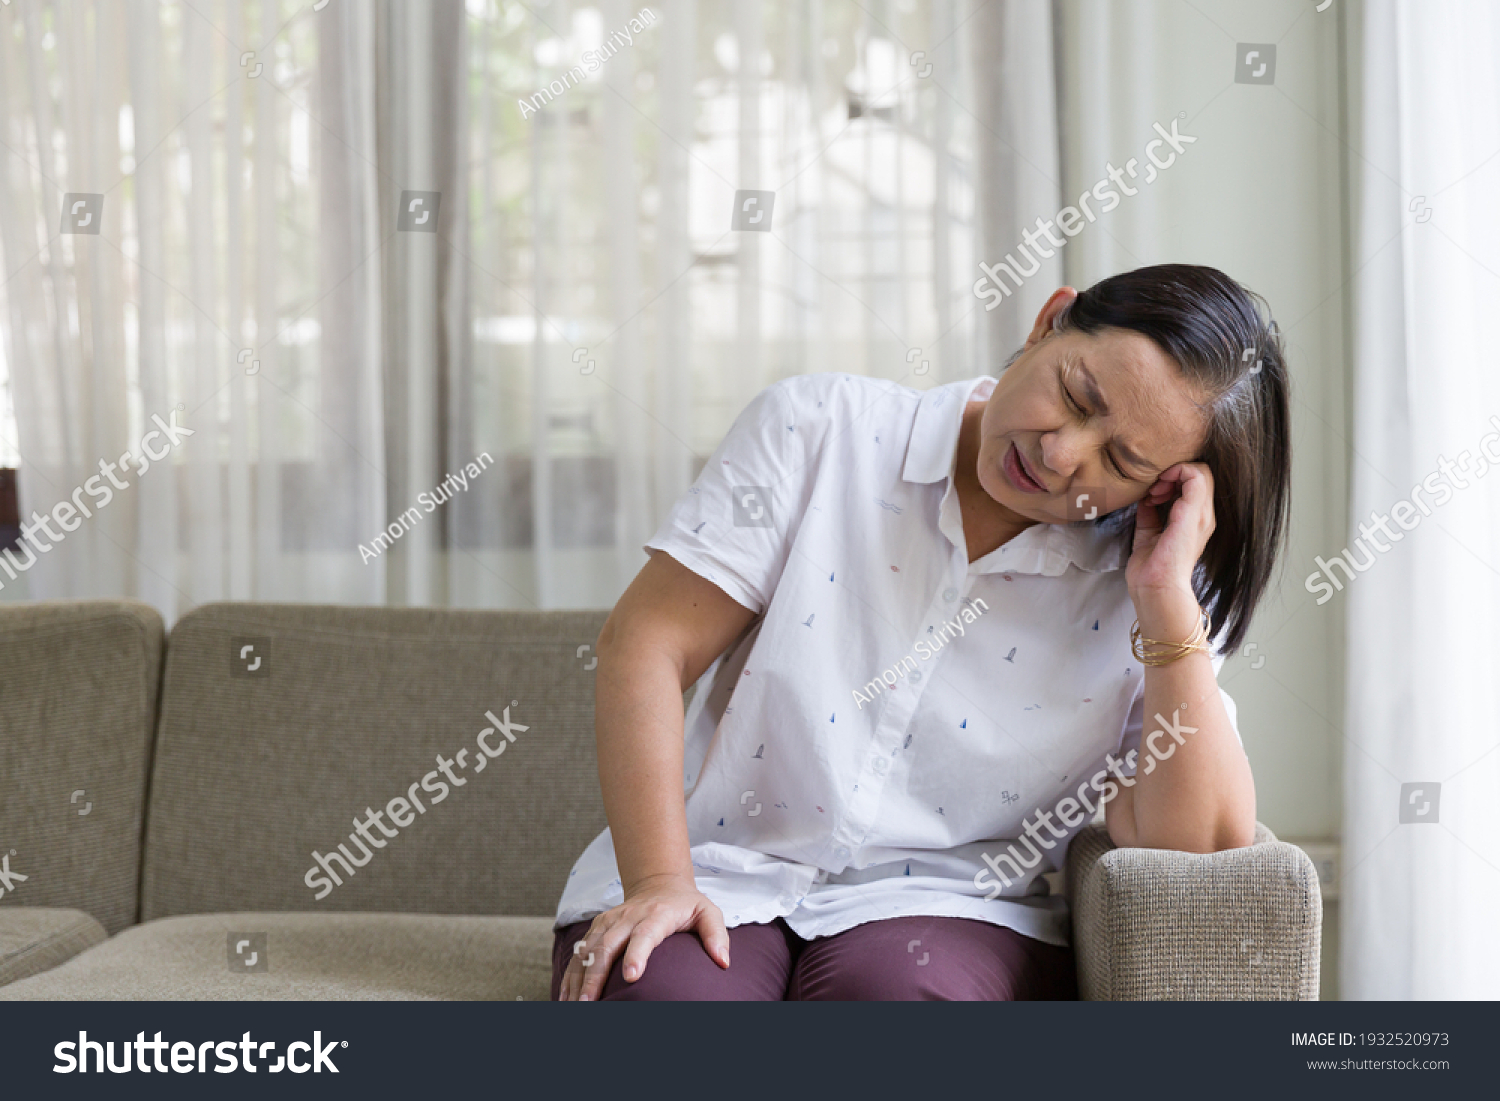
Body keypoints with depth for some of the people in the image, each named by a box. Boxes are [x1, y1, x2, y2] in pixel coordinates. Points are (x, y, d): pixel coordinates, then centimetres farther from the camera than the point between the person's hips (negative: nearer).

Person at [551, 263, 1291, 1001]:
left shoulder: (1140, 598, -1)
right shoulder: (822, 430, -2)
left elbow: (1200, 848, -12)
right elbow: (648, 641, -6)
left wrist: (1168, 595, -18)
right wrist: (656, 881, -16)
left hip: (948, 911, 0)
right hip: (723, 878, 0)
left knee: (892, 991, -34)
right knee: (657, 990, -33)